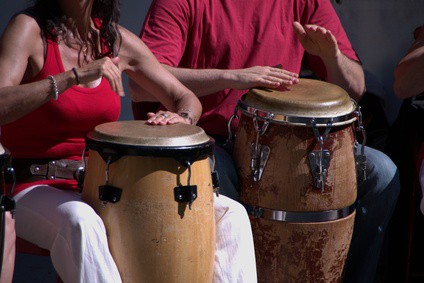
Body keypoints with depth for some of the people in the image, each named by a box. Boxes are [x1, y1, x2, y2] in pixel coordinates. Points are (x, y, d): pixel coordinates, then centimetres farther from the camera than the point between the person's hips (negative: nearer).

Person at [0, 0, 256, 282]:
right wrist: (75, 76, -31)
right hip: (35, 188, -6)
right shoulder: (29, 28, -10)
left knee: (230, 215, -6)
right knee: (81, 223, -42)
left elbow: (187, 99, 13)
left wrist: (181, 117, -11)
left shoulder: (118, 40, 5)